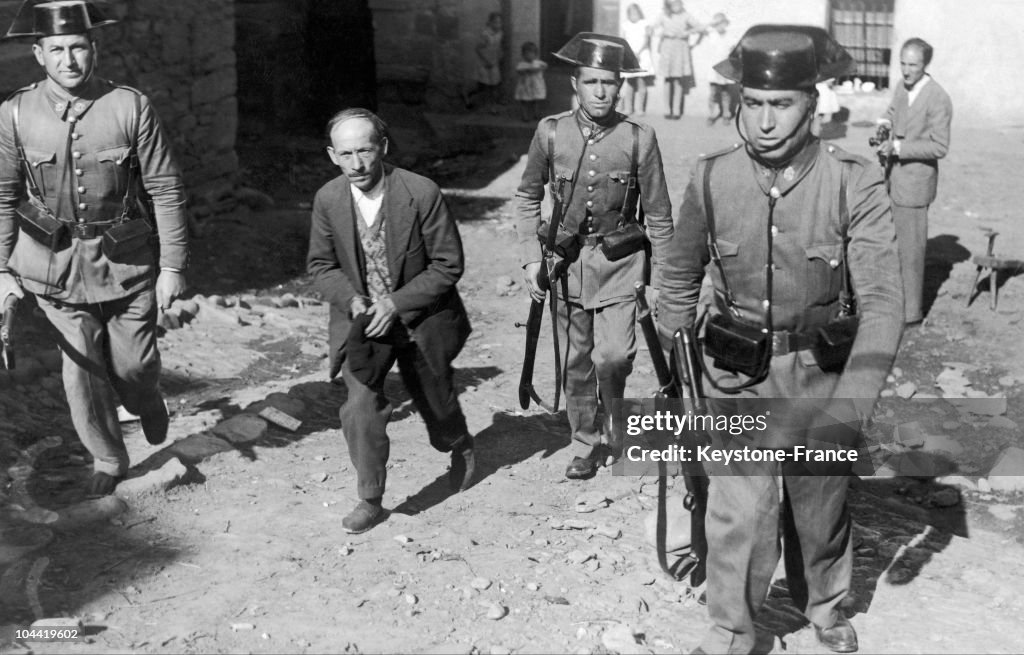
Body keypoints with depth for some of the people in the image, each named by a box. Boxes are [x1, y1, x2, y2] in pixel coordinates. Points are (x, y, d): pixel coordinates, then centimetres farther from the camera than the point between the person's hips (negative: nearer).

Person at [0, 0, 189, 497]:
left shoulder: (130, 107, -11)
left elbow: (165, 190, -6)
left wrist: (173, 266, -6)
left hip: (126, 260, -1)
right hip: (55, 264, 1)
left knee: (133, 366, 7)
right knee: (82, 368, 5)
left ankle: (147, 402, 45)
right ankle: (107, 461, 29)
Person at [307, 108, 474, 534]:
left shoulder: (421, 194, -20)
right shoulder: (328, 200, -10)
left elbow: (448, 265, -14)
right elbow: (321, 265, 2)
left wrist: (396, 303, -21)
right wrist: (352, 300, -17)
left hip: (421, 318, -1)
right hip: (361, 320, 1)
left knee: (435, 401, 17)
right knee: (360, 410, -14)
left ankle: (460, 448, 52)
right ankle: (370, 501, 3)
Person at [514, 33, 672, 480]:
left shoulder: (639, 139, -9)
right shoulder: (551, 132, -4)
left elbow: (659, 216, -1)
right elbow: (527, 197, 8)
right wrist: (530, 258, 1)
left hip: (620, 261, -2)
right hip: (567, 259, 2)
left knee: (614, 356, -16)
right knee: (576, 362, 10)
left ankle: (613, 418, 17)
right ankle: (586, 446, 29)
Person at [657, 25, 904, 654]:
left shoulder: (855, 184, -15)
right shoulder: (712, 178, -8)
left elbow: (883, 301, -18)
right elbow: (681, 277, 7)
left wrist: (850, 405, -28)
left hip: (821, 375, 0)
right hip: (737, 378, 0)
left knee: (820, 503, 17)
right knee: (740, 512, -4)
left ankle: (825, 603, 46)